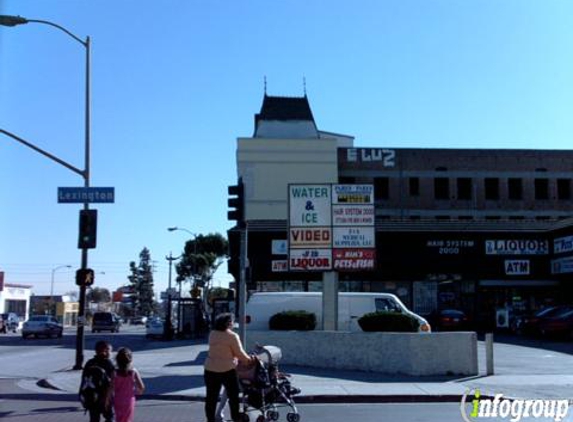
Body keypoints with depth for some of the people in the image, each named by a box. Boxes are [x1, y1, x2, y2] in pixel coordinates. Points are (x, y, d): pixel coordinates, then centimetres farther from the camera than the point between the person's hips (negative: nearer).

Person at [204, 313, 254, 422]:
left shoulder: (212, 334, 7)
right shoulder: (232, 336, -11)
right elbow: (239, 353, -7)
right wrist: (249, 360, 11)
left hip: (210, 369, 5)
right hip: (227, 370, -5)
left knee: (211, 397, 9)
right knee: (233, 395, 10)